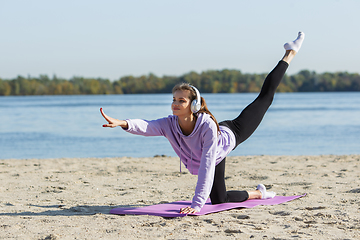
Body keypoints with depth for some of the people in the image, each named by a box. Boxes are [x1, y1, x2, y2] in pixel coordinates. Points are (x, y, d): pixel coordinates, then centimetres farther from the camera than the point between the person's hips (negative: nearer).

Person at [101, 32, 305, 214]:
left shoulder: (207, 126, -46)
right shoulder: (170, 125, -35)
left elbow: (207, 166, -51)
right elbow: (146, 126, -54)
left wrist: (197, 204, -56)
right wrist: (122, 123, -76)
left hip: (230, 136, -4)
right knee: (219, 200, 10)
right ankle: (258, 193, 41)